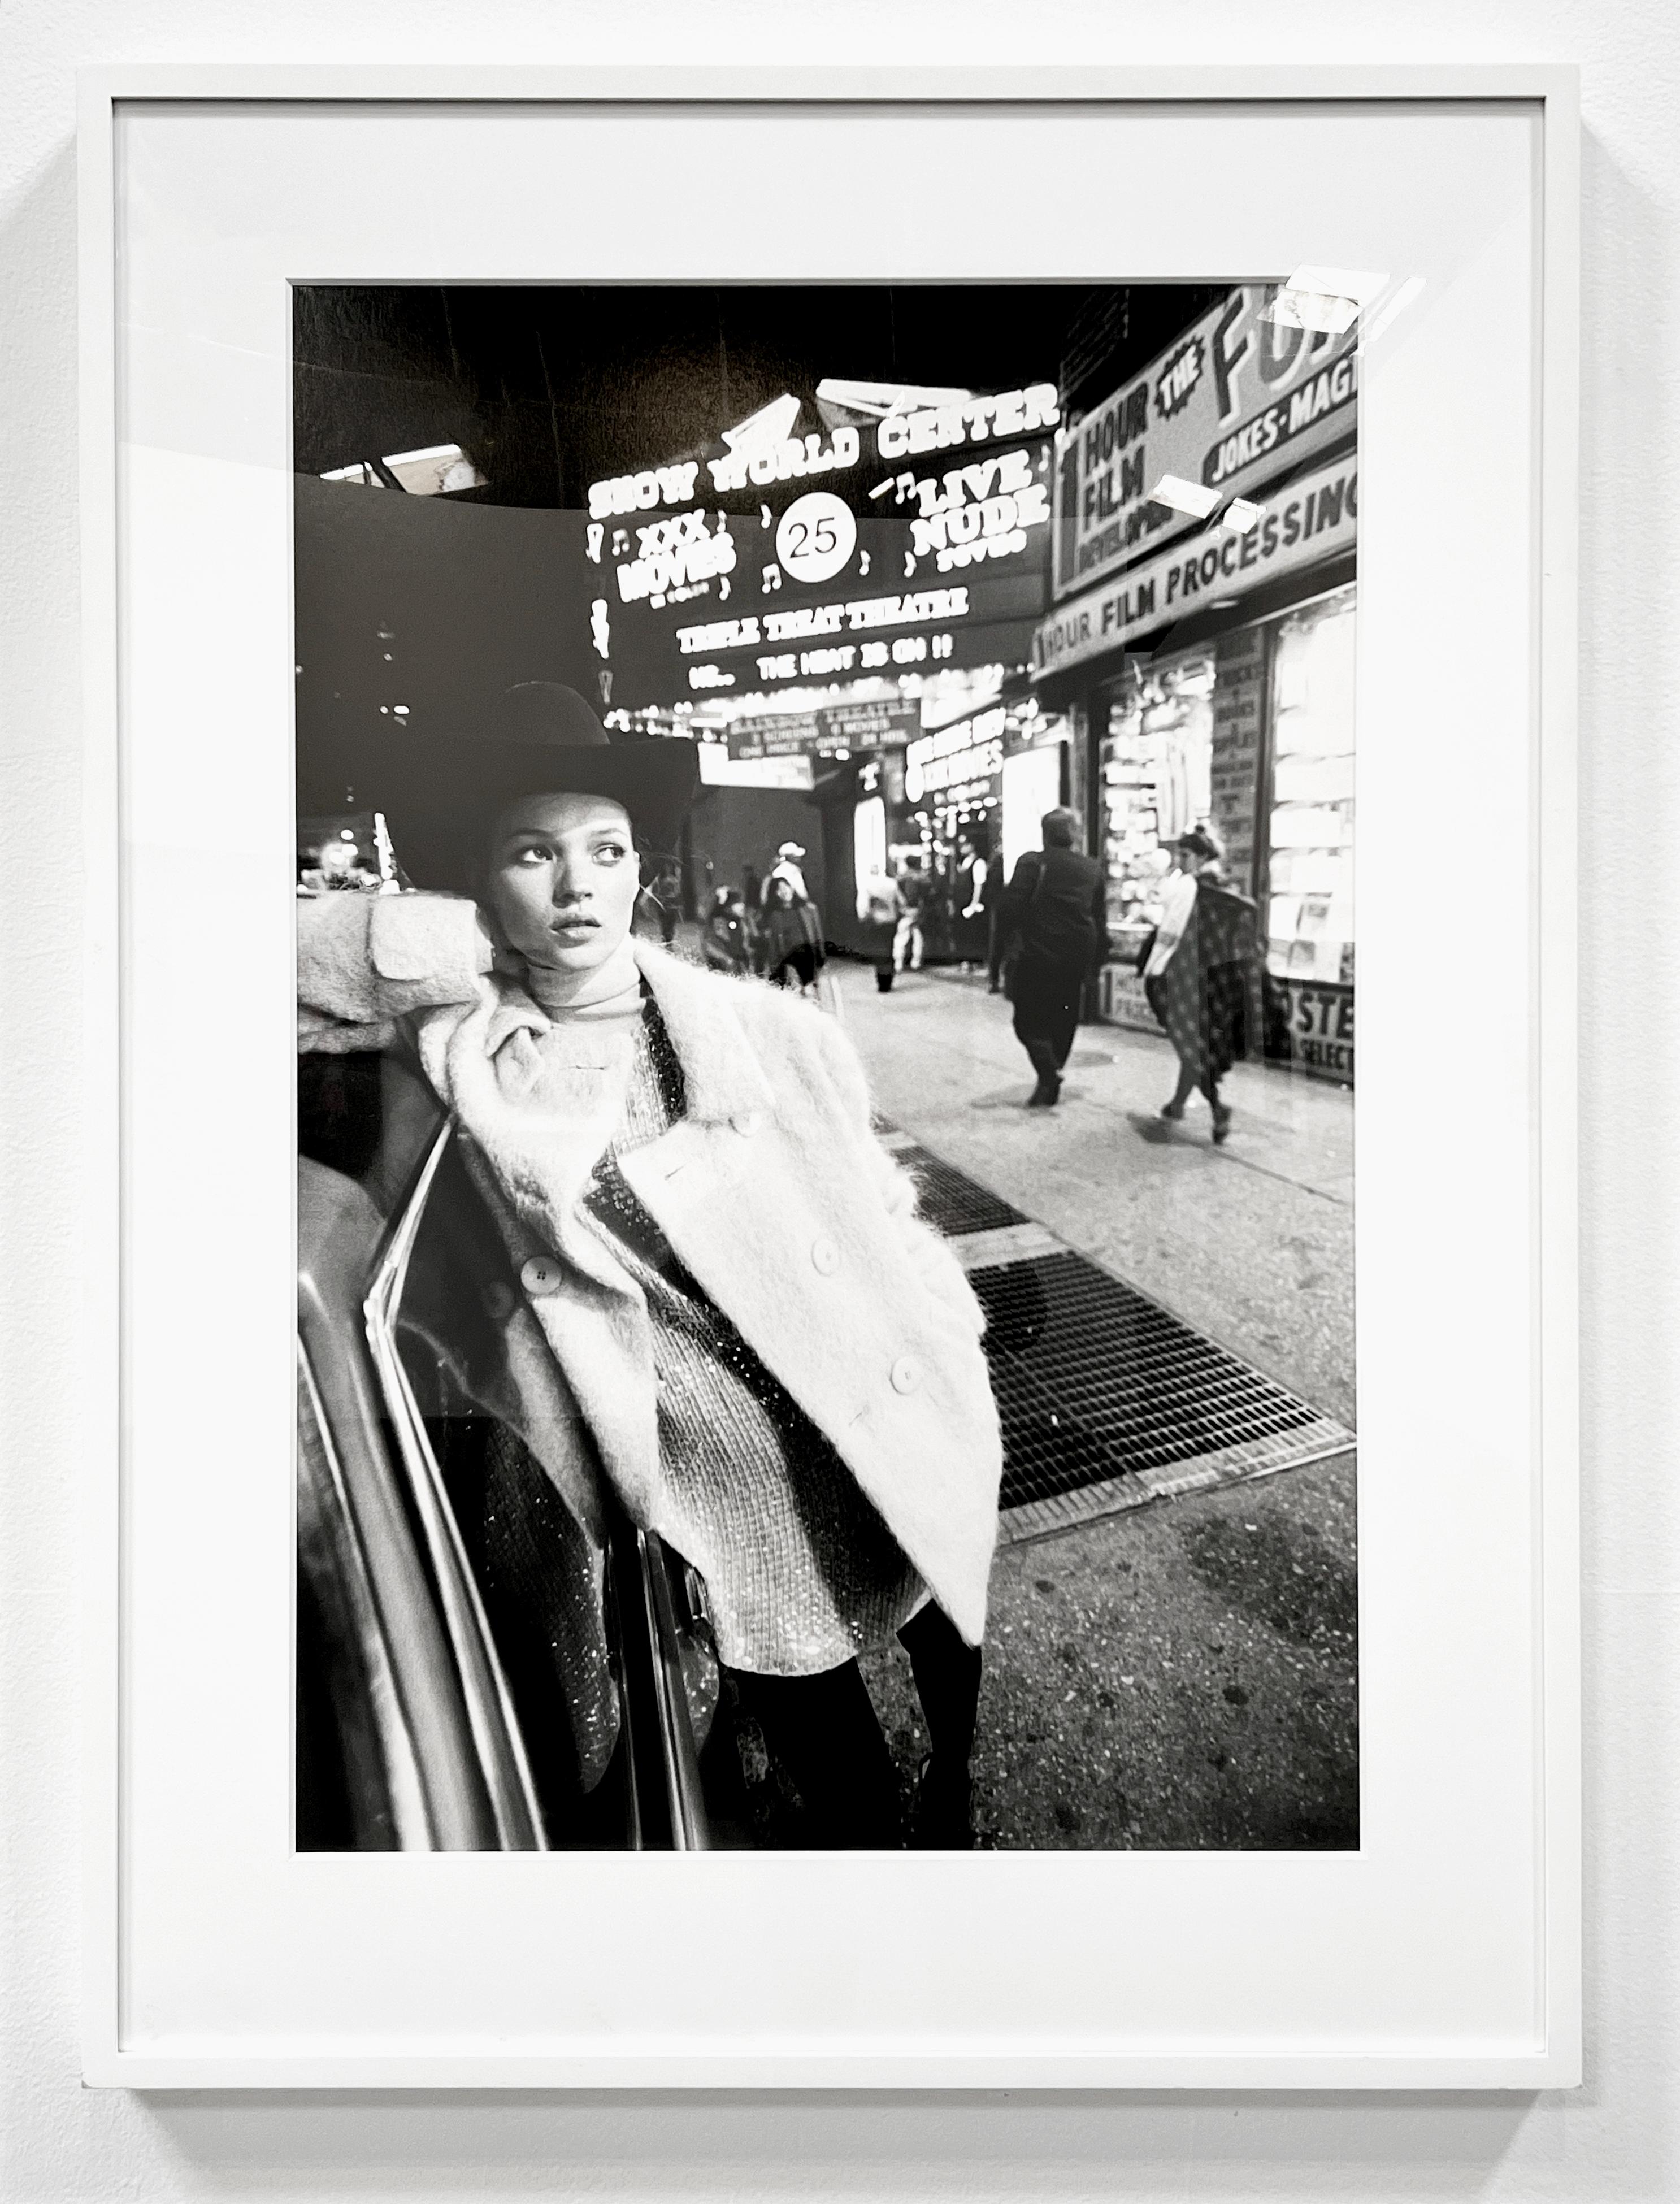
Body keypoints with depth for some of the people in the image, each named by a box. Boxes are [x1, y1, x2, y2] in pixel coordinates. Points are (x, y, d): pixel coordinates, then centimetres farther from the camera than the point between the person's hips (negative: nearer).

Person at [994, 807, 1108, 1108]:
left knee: (1029, 1021, 4)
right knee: (1064, 1022, 14)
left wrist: (1008, 946, -5)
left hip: (1035, 957, -4)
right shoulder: (1093, 868, 9)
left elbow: (1011, 908, -13)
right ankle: (1050, 1088, 18)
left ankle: (1049, 1073, -18)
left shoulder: (1031, 863, -5)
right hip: (1077, 959, 5)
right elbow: (1101, 920, 12)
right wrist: (1096, 962, 17)